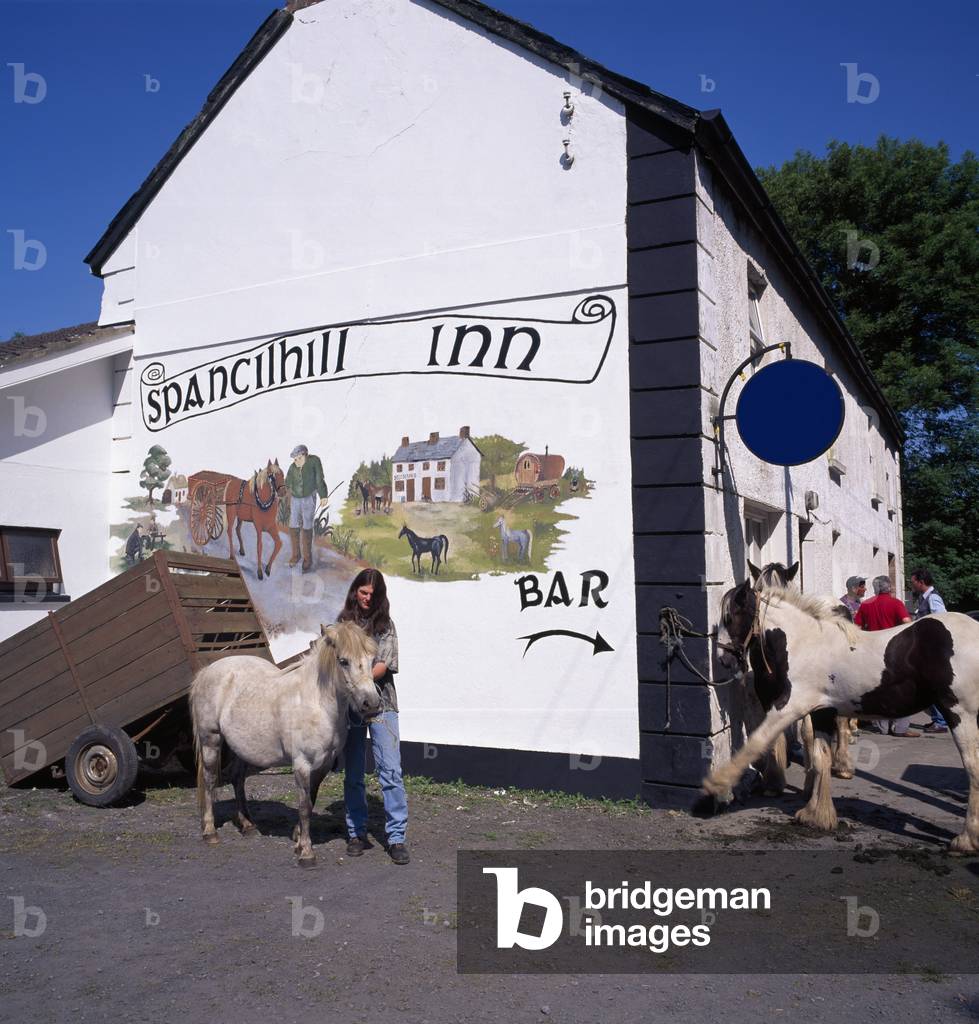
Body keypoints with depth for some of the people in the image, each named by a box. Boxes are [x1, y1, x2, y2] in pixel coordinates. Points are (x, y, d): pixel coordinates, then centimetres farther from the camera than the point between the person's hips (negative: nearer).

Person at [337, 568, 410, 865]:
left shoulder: (385, 625, 4)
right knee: (353, 773, 9)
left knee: (391, 770, -7)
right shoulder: (342, 623, 9)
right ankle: (357, 834, 20)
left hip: (381, 703, -2)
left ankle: (397, 837, -2)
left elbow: (383, 665, -7)